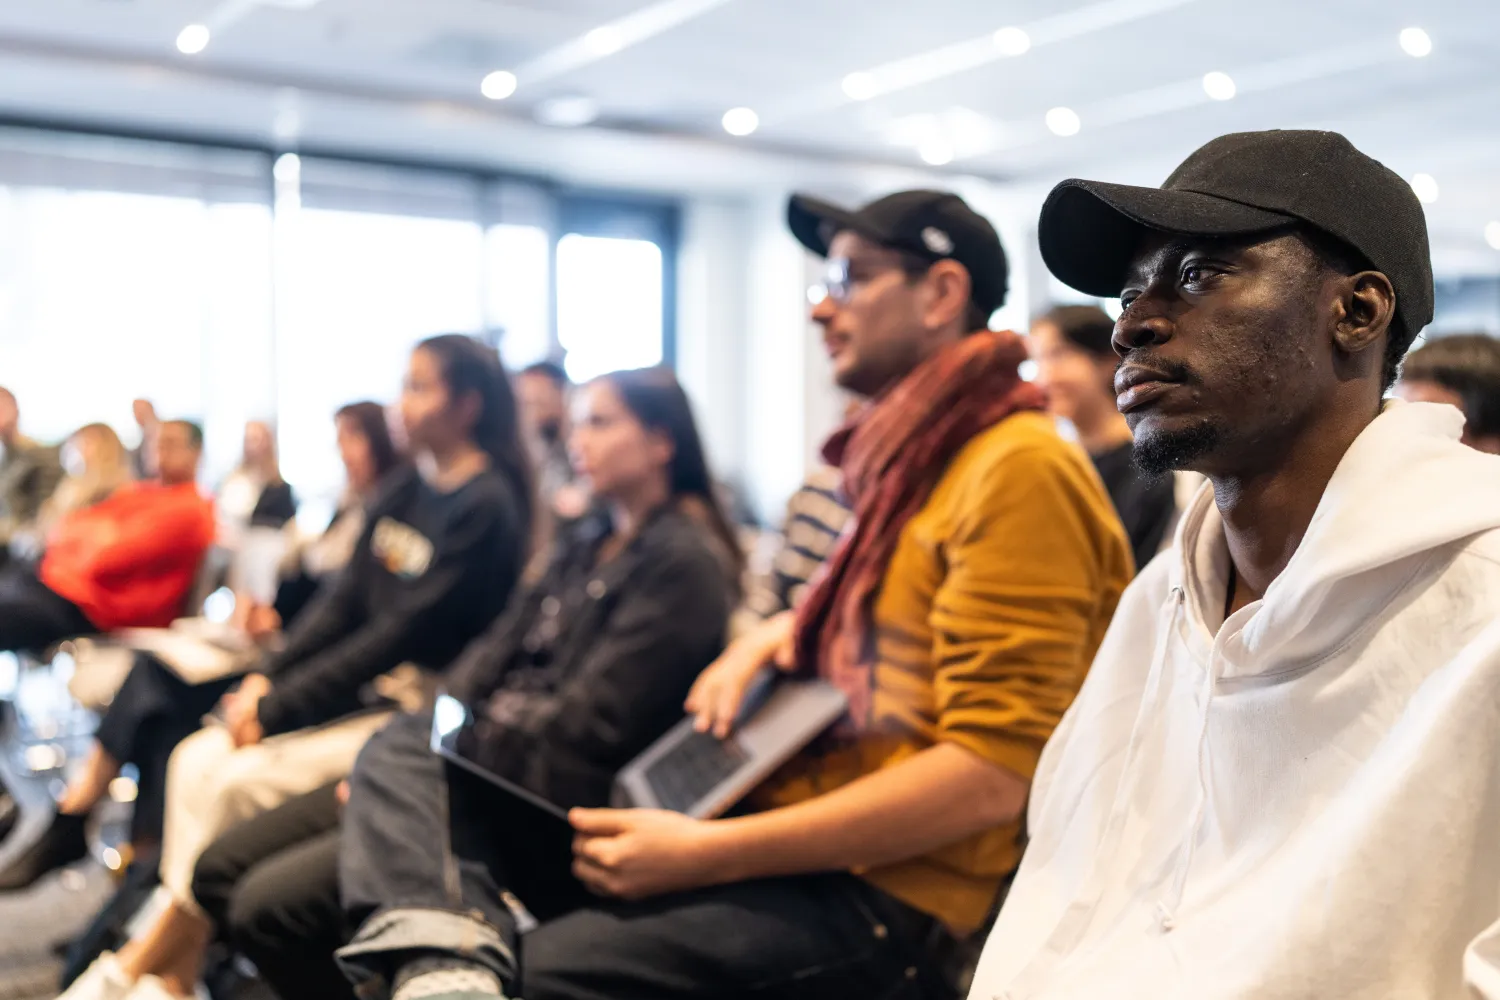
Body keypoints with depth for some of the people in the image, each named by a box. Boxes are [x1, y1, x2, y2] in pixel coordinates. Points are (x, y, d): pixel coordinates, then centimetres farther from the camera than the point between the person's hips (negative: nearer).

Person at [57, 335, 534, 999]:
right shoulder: (406, 489, 10)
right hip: (359, 690, 8)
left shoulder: (486, 506, -15)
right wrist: (267, 677, -2)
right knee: (196, 759, -7)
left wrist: (280, 708, -16)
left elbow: (405, 635, -19)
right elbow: (345, 602, 11)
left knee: (238, 782, -19)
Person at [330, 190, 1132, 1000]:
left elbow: (990, 777, -19)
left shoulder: (1020, 469, -12)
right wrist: (770, 636, 8)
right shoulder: (908, 454, 15)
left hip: (880, 893, -9)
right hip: (787, 823, 10)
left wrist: (707, 853, -22)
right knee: (407, 750, -3)